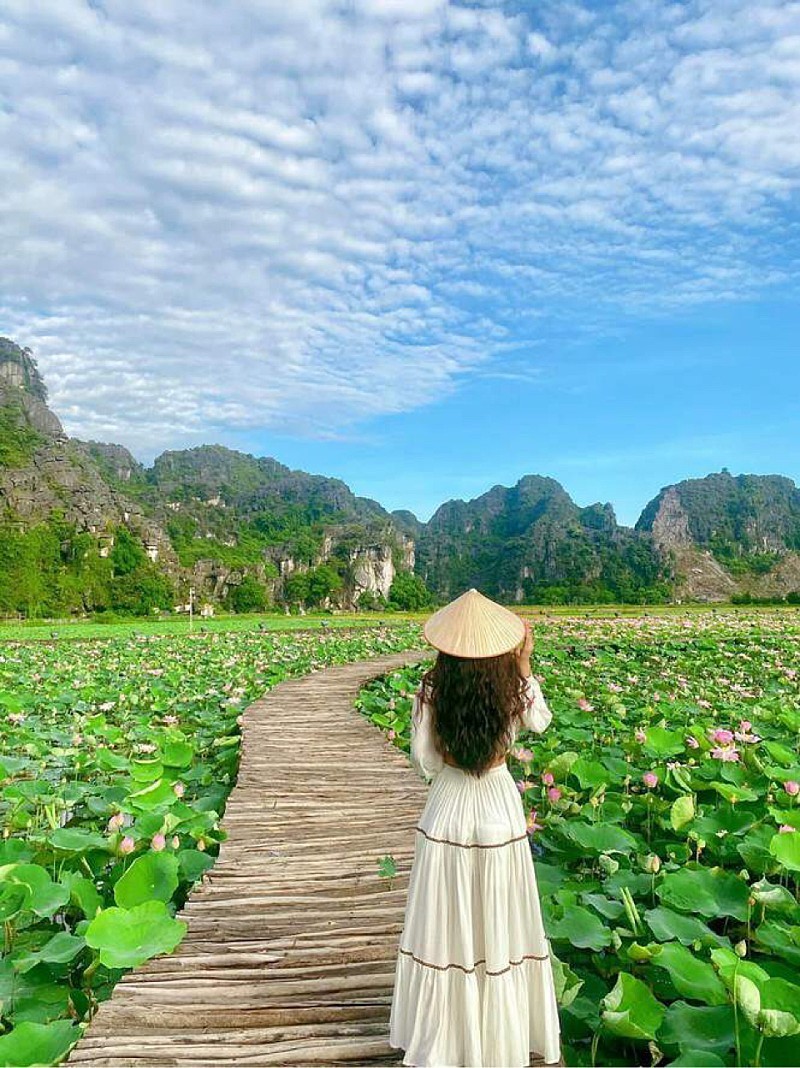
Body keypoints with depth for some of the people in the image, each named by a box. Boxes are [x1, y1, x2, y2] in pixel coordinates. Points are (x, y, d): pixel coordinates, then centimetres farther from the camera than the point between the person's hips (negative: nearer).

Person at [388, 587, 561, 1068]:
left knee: (446, 925, 15)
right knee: (500, 924, 18)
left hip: (448, 813, -1)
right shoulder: (515, 691, -16)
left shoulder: (432, 691, -19)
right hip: (500, 814, 1)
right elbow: (541, 721, 8)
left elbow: (426, 763, -11)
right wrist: (525, 664, 9)